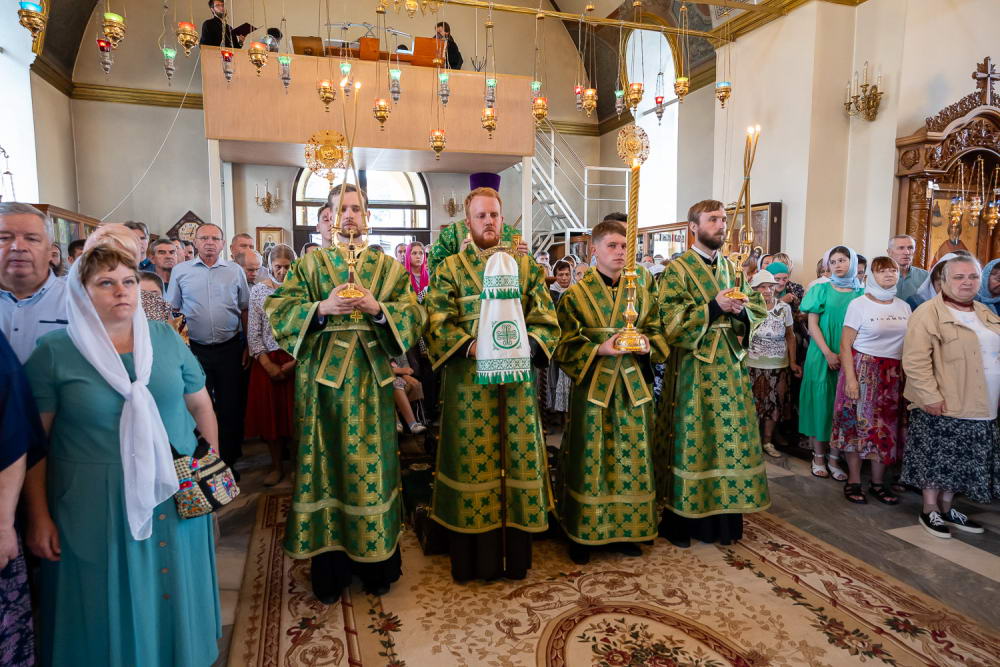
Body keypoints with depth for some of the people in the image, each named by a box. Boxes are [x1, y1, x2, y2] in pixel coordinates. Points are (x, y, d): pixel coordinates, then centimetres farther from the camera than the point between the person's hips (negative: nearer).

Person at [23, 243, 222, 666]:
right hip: (94, 503, -2)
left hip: (175, 494, 3)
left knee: (174, 590, 18)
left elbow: (201, 406, 6)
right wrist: (38, 517, -3)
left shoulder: (166, 339, 1)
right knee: (110, 604, 13)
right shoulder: (53, 352, -6)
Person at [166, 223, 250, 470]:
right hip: (195, 348, 0)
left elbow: (245, 309, 10)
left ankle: (228, 460, 19)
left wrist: (246, 346, 5)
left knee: (230, 406, 5)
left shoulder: (235, 271, 6)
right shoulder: (180, 271, 5)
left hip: (229, 348, 0)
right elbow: (171, 310, 8)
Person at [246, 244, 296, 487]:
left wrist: (295, 361, -12)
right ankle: (276, 466, 19)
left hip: (297, 359, -1)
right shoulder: (258, 290, 1)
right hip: (267, 360, 1)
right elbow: (253, 333, 0)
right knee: (269, 411, 5)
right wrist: (268, 364, -7)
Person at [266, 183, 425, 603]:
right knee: (327, 463, 4)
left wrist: (378, 308, -16)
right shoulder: (309, 264, 8)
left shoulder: (388, 266, 9)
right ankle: (329, 567, 20)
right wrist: (320, 309, -17)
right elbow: (279, 311, -2)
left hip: (371, 379, 1)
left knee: (371, 463, 5)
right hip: (323, 378, 0)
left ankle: (376, 563, 21)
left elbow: (414, 314, 1)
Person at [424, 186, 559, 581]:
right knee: (472, 460, 3)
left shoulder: (526, 266, 11)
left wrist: (526, 344, -14)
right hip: (468, 379, -2)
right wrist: (472, 346, -19)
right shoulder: (450, 269, 5)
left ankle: (516, 554, 23)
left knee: (519, 457, 7)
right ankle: (474, 558, 19)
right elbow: (437, 325, -5)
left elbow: (547, 321, 5)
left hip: (517, 377, 2)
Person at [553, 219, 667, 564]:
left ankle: (627, 529, 27)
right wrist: (600, 349, -19)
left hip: (634, 384, 3)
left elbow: (656, 330, 10)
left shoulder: (641, 287, 6)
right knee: (590, 457, 3)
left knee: (632, 455, 9)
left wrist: (646, 344, -11)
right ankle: (583, 534, 18)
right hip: (593, 385, -3)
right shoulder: (576, 294, -4)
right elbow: (564, 344, -6)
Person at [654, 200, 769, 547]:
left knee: (730, 437, 9)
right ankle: (680, 519, 14)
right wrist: (715, 306, -21)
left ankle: (724, 514, 24)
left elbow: (758, 308, 12)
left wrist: (740, 308, -9)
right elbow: (671, 322, -14)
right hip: (693, 368, -5)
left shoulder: (733, 268, 13)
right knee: (691, 438, 0)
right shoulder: (677, 270, -5)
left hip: (730, 366, 6)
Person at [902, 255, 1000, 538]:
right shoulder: (929, 313, -13)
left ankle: (947, 509, 28)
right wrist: (930, 397, -22)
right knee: (937, 460, 4)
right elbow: (915, 360, -19)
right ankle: (930, 511, 18)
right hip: (941, 407, -7)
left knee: (961, 462, 14)